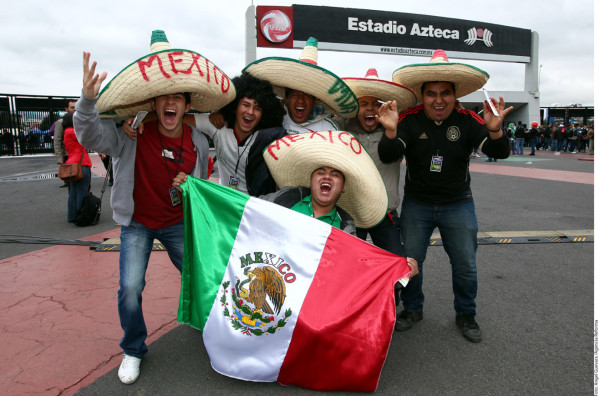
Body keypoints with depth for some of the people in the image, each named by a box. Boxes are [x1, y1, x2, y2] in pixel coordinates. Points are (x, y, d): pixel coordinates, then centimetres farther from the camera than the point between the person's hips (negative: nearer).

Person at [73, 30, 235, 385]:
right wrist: (88, 99, -51)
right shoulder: (131, 135, -18)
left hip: (178, 223, 3)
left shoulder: (198, 142, -8)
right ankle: (134, 350, 17)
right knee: (130, 288, -12)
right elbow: (90, 136, -33)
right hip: (137, 224, -2)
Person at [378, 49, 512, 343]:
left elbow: (499, 153, -17)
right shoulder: (409, 120, -12)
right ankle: (412, 309, 32)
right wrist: (391, 132, -43)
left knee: (465, 266, 8)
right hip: (416, 205, 0)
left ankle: (466, 314, 32)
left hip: (458, 205, 1)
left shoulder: (467, 121, -9)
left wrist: (494, 131, -39)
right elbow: (388, 157, -22)